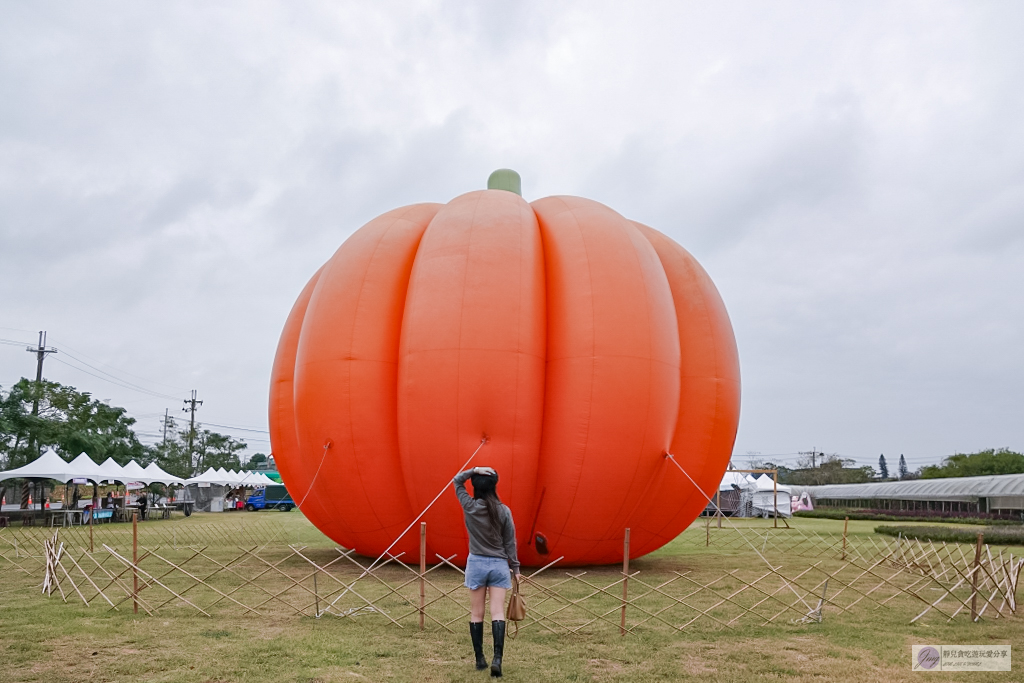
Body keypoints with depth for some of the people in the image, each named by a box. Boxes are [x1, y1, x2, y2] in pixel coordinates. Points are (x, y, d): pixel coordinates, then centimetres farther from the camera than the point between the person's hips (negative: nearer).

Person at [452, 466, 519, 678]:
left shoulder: (469, 506, -6)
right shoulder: (504, 511, -4)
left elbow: (457, 481, 9)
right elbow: (510, 542, 0)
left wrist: (474, 470, -6)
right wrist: (515, 567, 8)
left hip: (476, 563, 0)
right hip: (499, 564, 0)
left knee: (476, 614, 9)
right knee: (498, 613, -1)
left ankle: (479, 659, 13)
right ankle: (497, 658, -13)